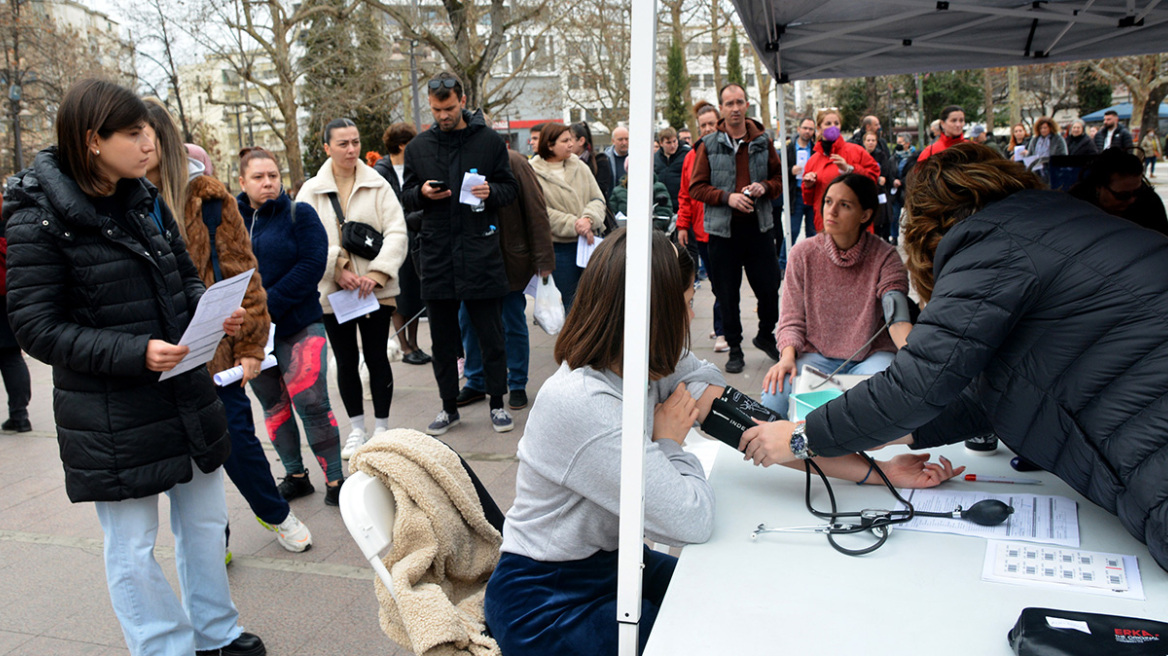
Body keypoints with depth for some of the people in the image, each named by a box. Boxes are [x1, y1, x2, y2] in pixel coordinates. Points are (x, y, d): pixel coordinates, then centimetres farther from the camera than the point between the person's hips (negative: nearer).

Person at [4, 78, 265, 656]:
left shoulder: (143, 199, 5)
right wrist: (134, 353, -26)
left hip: (186, 392, 7)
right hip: (112, 418, -6)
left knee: (206, 522, 18)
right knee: (132, 548, 8)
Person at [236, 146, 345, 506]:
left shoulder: (299, 214, -1)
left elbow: (311, 265, -11)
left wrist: (268, 307, -16)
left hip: (298, 324, -4)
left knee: (311, 403, -8)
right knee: (273, 406, 13)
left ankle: (334, 479, 3)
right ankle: (295, 476, 27)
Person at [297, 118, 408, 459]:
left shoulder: (378, 184, 2)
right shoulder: (311, 191, 2)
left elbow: (396, 233, -5)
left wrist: (377, 274, -15)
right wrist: (339, 271, -17)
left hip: (376, 289, 0)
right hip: (332, 291, 1)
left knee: (377, 358, 5)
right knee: (346, 361, 10)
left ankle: (382, 428, 20)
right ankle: (356, 428, 25)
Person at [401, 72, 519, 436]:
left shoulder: (490, 141, 2)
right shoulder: (418, 147, 10)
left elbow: (511, 190, 7)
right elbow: (406, 198, 14)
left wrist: (491, 191, -15)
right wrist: (422, 193, -8)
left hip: (481, 252, -2)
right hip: (436, 254, 3)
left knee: (491, 334, 5)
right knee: (442, 337, 10)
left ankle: (497, 404, 20)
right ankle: (449, 407, 23)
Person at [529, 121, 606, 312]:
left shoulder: (580, 167, 9)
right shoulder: (534, 173, -6)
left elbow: (598, 199, 5)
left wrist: (588, 219, -16)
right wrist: (574, 225, -19)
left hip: (589, 242, 4)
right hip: (560, 247, -4)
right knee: (567, 302, 6)